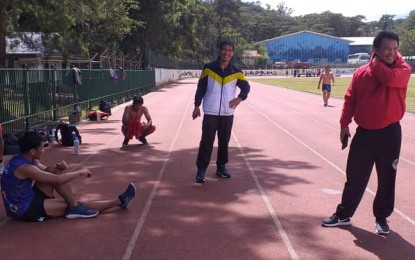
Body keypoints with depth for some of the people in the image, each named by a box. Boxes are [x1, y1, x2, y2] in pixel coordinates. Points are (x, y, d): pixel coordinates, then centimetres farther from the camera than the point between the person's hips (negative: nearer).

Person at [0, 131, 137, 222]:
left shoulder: (24, 159, 4)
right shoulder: (24, 167, -27)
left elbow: (48, 172, 15)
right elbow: (58, 180, -30)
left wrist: (58, 168, -10)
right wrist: (80, 172, -15)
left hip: (29, 198, 9)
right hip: (26, 209, -9)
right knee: (73, 206, -15)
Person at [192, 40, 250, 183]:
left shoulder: (236, 72, 2)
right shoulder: (208, 68, -3)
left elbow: (246, 86, 11)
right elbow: (201, 88, 1)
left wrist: (239, 98, -8)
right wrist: (197, 106, -2)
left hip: (227, 113, 2)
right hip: (210, 112, -2)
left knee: (224, 141, 10)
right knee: (206, 141, -4)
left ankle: (221, 167, 25)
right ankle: (201, 169, 2)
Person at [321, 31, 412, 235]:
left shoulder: (403, 69, -4)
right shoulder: (361, 72, 1)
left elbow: (390, 79, -26)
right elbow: (350, 99, 5)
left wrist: (376, 63, -10)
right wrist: (344, 124, 1)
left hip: (389, 133, -1)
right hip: (364, 132, 1)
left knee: (386, 178, 9)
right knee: (354, 176, 9)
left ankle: (381, 218, 25)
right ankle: (343, 215, 22)